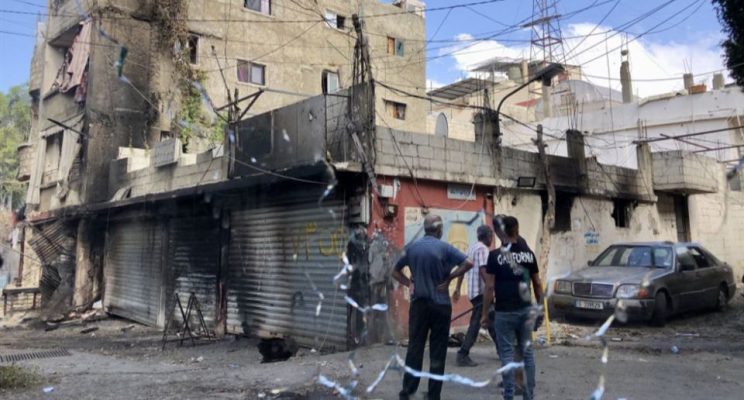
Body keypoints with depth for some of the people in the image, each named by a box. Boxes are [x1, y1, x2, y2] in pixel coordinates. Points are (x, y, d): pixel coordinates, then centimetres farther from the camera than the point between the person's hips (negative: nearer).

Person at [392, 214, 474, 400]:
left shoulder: (412, 247, 5)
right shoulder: (444, 247, -7)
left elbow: (395, 271, 13)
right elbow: (468, 263, -16)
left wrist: (409, 283, 5)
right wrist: (449, 278, -9)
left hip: (418, 303, 3)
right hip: (440, 304, -3)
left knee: (414, 348, 9)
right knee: (437, 351, 5)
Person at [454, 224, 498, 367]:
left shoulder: (471, 247, 17)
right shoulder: (482, 249, -11)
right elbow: (482, 269, -22)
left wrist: (458, 288, 18)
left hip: (473, 291, 10)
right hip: (481, 291, -10)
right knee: (475, 324, -10)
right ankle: (463, 355, -11)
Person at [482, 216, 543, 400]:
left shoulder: (495, 255, -10)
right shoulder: (529, 253, 3)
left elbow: (489, 287, -11)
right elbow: (537, 283, 7)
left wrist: (485, 313, -4)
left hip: (504, 312, -4)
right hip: (526, 309, 4)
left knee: (507, 354, 2)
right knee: (527, 351, 13)